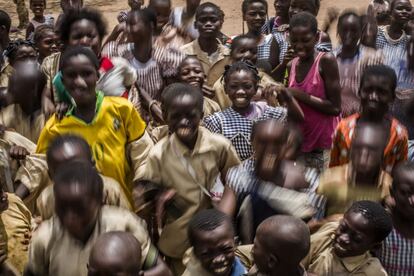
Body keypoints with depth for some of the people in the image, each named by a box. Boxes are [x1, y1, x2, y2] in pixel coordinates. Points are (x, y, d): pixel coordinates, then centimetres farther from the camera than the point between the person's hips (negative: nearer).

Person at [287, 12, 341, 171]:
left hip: (324, 143, -6)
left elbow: (335, 108, -15)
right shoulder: (292, 65, 8)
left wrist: (300, 95, -17)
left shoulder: (326, 60, -12)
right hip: (299, 141, 6)